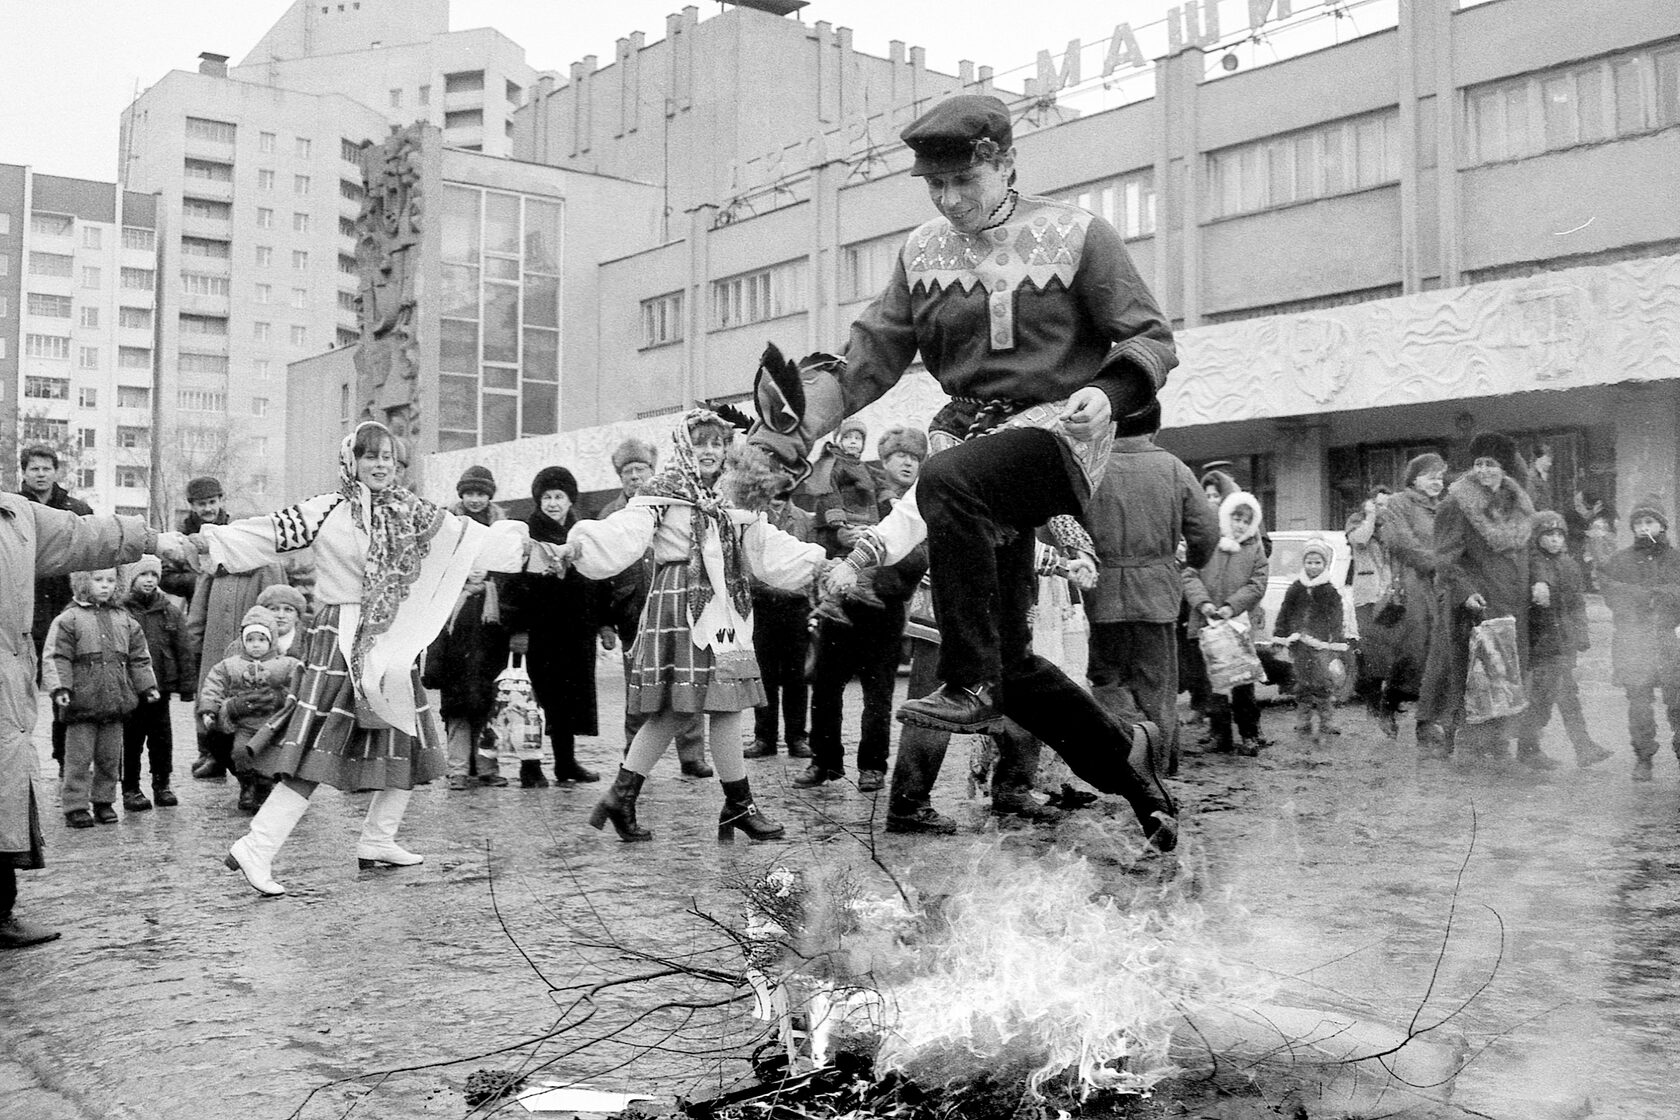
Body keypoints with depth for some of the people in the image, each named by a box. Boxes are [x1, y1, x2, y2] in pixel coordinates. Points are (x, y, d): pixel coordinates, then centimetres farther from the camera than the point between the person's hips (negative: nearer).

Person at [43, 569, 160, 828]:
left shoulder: (124, 620, 13)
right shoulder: (68, 620, -2)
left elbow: (139, 658, 17)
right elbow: (56, 659, -7)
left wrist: (148, 686, 11)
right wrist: (59, 688, -18)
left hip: (115, 703, 4)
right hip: (82, 703, -4)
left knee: (110, 758, 10)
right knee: (79, 758, -1)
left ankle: (104, 801, 22)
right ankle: (74, 806, 6)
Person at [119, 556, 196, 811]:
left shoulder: (171, 612, 6)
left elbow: (184, 651, 8)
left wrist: (187, 683, 4)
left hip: (161, 686, 3)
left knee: (162, 737, 10)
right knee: (131, 739, 3)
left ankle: (162, 785, 22)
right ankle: (131, 789, 13)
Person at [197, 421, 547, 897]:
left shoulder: (412, 514, 9)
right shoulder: (327, 511, -5)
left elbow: (469, 539, 12)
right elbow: (269, 533, -7)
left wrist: (520, 544, 8)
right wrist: (210, 540, -15)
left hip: (392, 643, 6)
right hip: (339, 638, -6)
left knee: (407, 741, 10)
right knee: (316, 750, -11)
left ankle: (378, 841, 24)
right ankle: (255, 849, -9)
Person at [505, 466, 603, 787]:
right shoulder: (528, 533, -4)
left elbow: (597, 582, 18)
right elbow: (517, 583, -11)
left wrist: (603, 623, 13)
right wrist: (517, 628, -18)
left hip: (577, 630, 6)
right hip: (540, 630, -6)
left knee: (572, 694, 10)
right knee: (538, 695, -4)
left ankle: (566, 761, 20)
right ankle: (530, 765, 3)